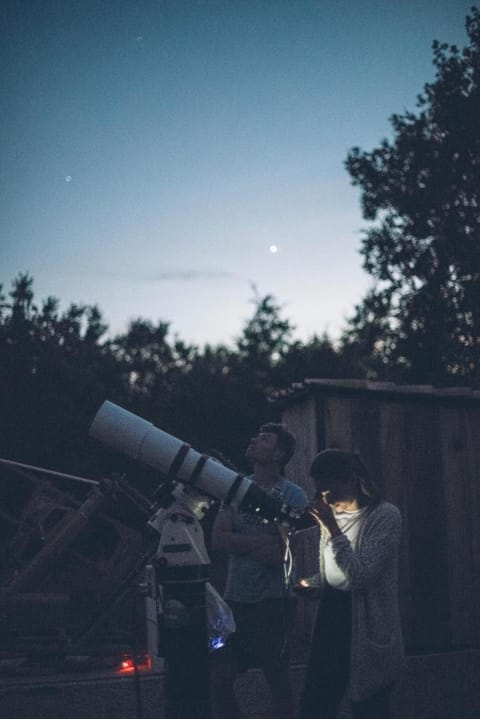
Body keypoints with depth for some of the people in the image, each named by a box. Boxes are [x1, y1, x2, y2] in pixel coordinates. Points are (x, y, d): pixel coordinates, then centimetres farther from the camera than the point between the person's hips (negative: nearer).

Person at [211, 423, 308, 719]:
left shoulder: (292, 495, -7)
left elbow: (277, 554, -15)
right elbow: (217, 539, -2)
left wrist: (238, 542, -6)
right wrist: (261, 541, -12)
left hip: (272, 600, -5)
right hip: (235, 597, 5)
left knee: (278, 678, 2)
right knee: (221, 677, 6)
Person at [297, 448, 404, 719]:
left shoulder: (384, 515, -11)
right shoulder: (332, 515, 10)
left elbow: (360, 576, -20)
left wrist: (332, 528, -21)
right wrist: (313, 583, 2)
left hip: (368, 633, -6)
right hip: (331, 624, 6)